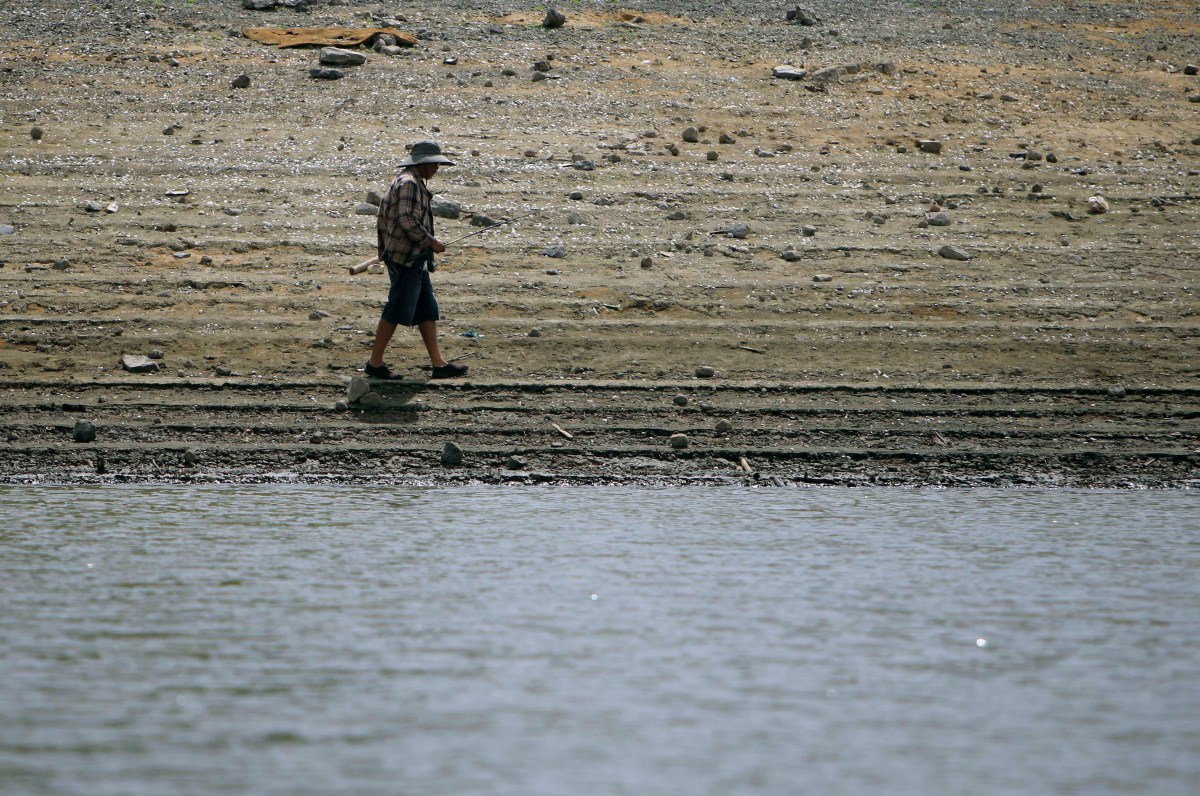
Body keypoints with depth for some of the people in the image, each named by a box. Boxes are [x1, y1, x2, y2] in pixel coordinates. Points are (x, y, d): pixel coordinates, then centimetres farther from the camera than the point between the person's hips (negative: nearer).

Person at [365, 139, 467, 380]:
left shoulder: (414, 182, 19)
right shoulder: (408, 183, -15)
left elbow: (384, 214, 24)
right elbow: (408, 220, -24)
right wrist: (432, 242, -16)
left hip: (416, 259, 11)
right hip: (406, 258, -11)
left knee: (427, 311, 10)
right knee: (397, 311, -7)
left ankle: (439, 364, 11)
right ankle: (375, 364, -3)